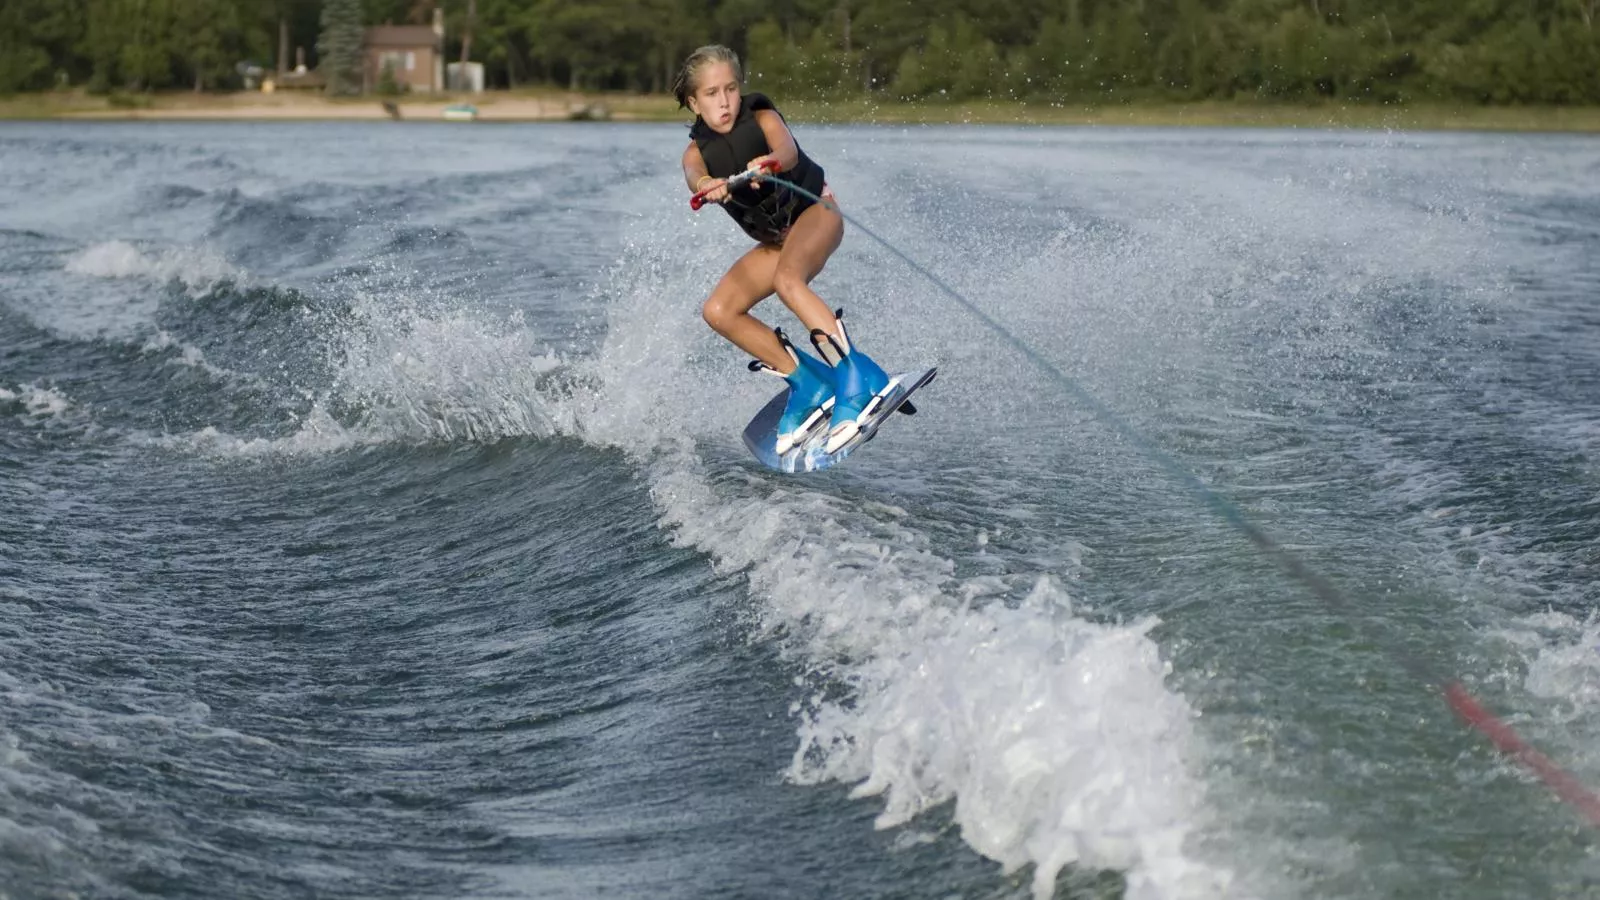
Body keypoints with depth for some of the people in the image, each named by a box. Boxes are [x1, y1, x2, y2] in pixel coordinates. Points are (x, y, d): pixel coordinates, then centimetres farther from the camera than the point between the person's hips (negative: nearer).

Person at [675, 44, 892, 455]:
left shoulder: (762, 117, -13)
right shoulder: (697, 151, -4)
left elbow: (787, 149, -36)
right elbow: (694, 174, -29)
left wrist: (768, 163, -61)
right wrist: (707, 186, -54)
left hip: (815, 211, -6)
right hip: (776, 238, 7)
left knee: (787, 279, -35)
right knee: (718, 312, -8)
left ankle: (857, 377, -41)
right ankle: (808, 382, -1)